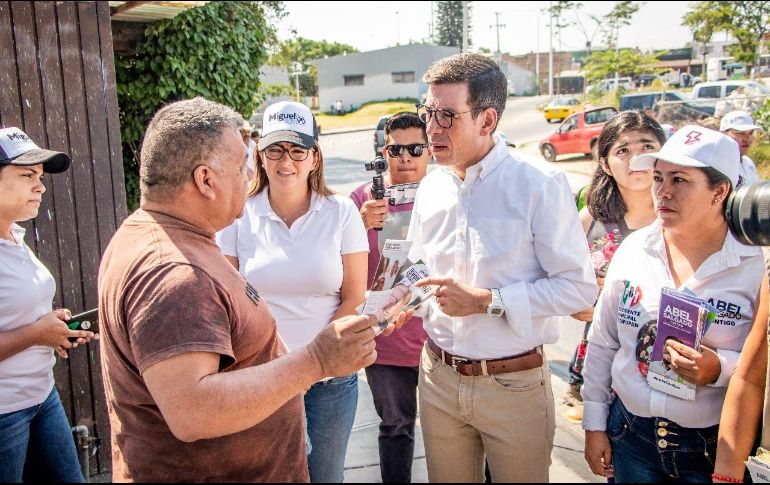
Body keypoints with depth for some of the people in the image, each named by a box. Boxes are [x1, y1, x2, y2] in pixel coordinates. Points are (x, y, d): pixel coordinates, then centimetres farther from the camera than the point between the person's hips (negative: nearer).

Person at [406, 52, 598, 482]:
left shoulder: (540, 184, -14)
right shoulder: (431, 187, 4)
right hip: (439, 377, 5)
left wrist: (487, 301, -20)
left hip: (515, 384, -5)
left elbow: (580, 288, -16)